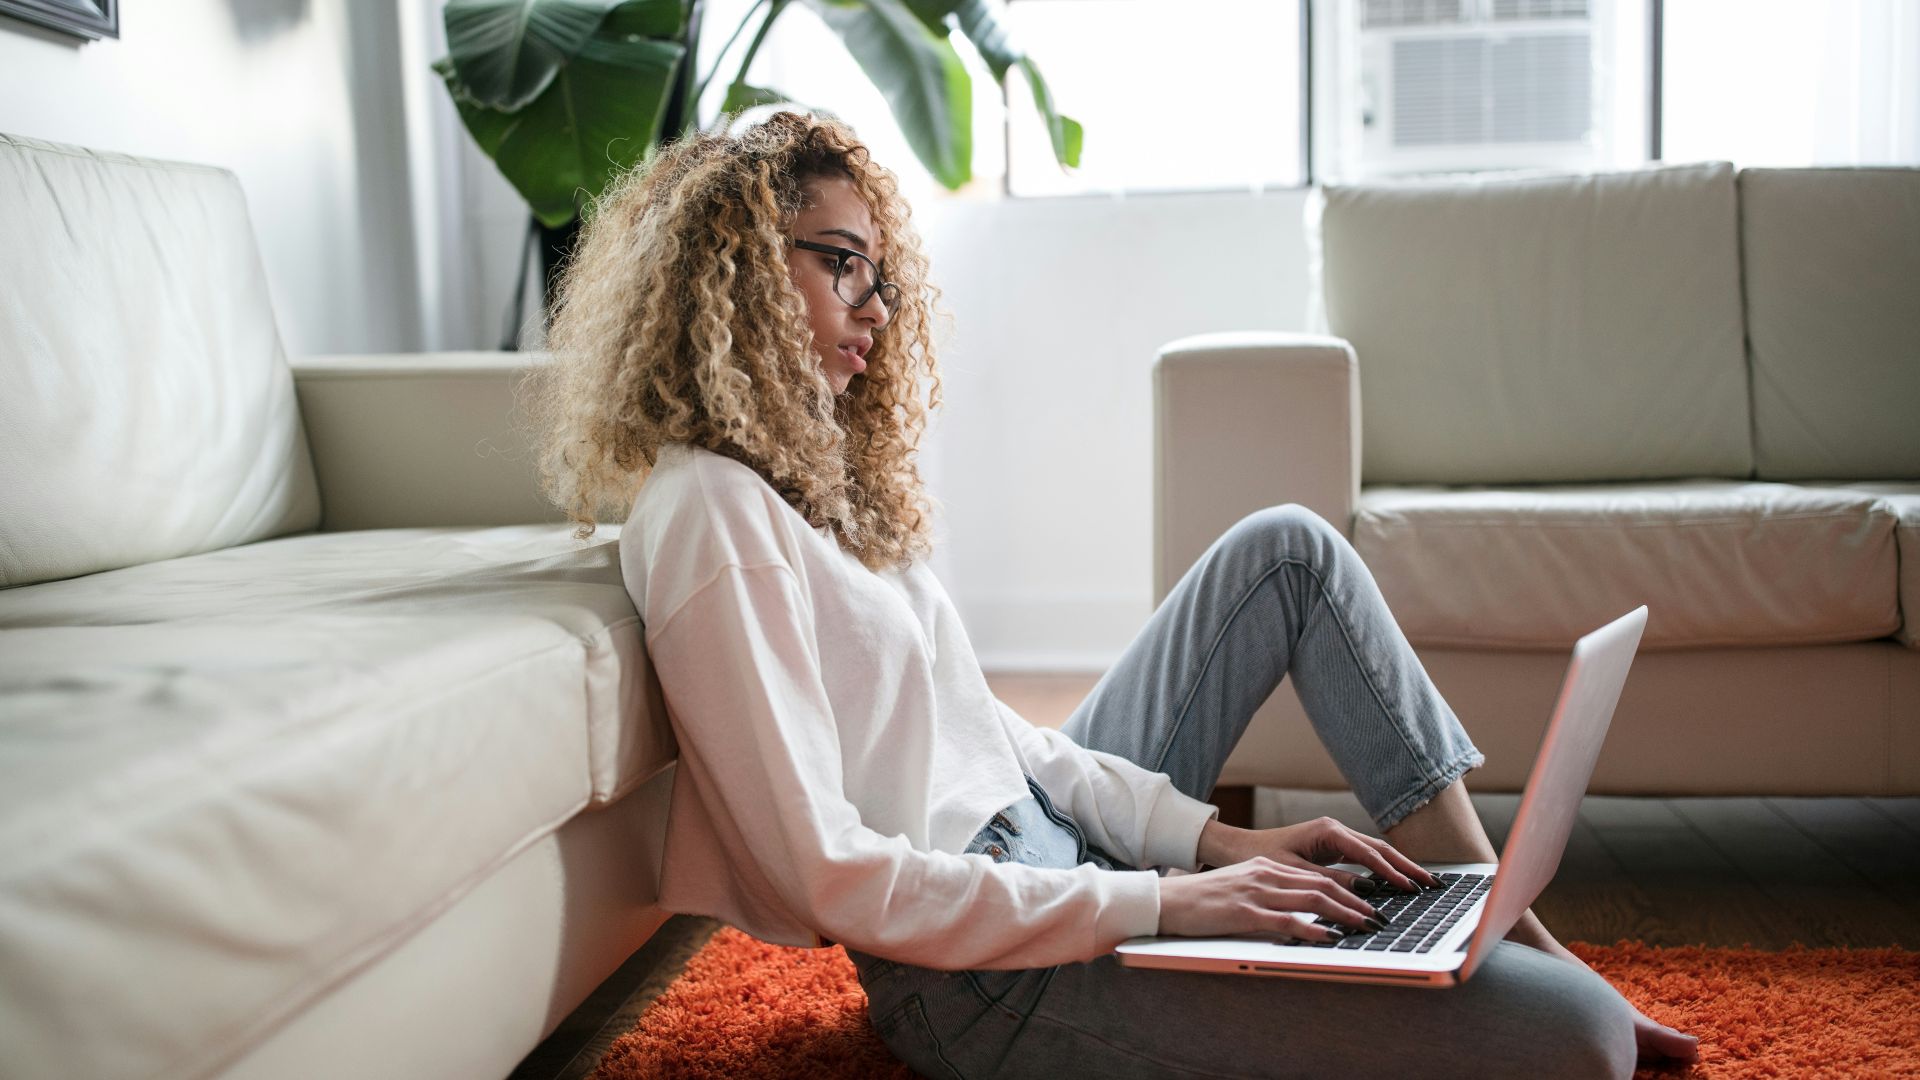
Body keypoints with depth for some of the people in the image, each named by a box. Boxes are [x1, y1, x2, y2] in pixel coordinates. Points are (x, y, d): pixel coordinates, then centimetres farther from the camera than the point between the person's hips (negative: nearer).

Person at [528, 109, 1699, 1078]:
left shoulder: (808, 472, 13)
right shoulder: (709, 512, -18)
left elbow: (981, 723, 11)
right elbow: (830, 876, -23)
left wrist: (1214, 837, 1)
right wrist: (1160, 903, -22)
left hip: (1052, 832, 10)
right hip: (993, 973, -10)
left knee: (1287, 546, 11)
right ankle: (1556, 983, 16)